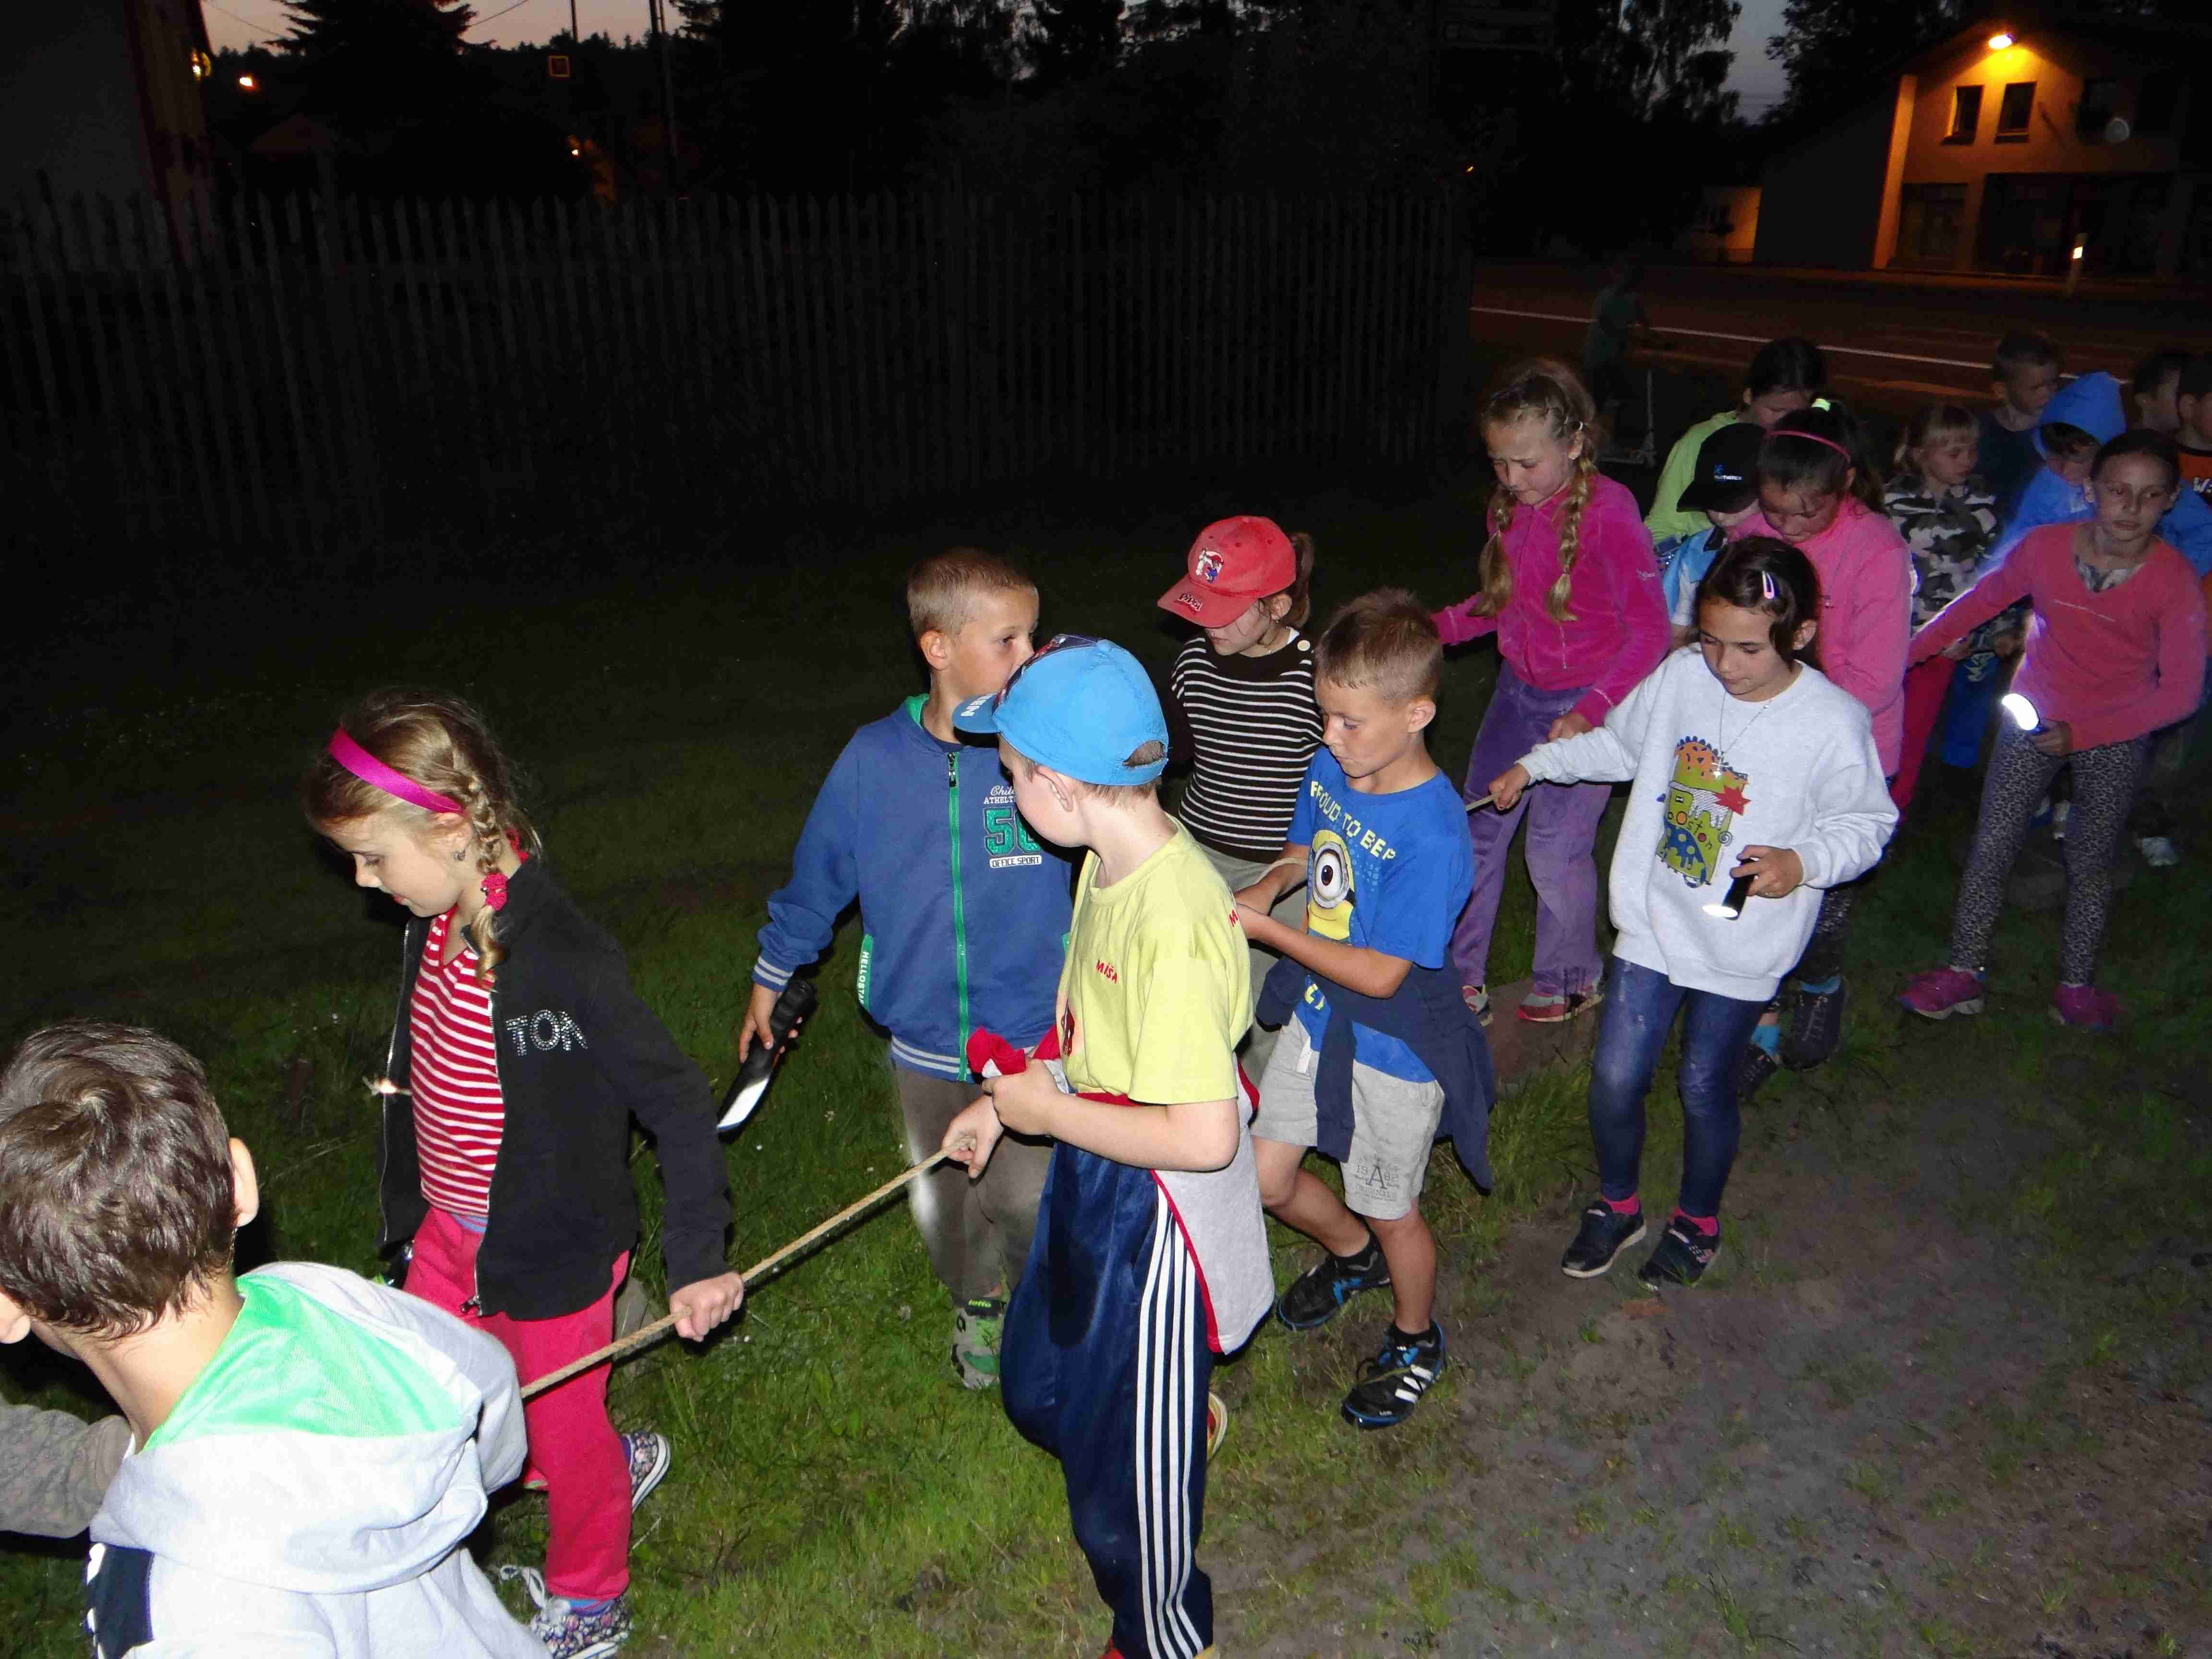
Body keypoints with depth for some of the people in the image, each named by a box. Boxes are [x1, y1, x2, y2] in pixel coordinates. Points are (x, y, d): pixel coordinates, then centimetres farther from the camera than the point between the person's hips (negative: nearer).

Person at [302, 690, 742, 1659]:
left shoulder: (563, 961, -33)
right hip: (452, 1233, 8)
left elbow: (677, 1105, -25)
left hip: (552, 1251, -8)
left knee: (563, 1430, 15)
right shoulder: (438, 923, -7)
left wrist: (697, 1258, -20)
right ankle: (617, 1464, 46)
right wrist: (414, 1205, 20)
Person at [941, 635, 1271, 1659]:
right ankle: (1189, 1407, 57)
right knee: (1041, 1388, 29)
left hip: (1153, 1215, -9)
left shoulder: (1175, 919, -33)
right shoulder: (1112, 862, -4)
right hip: (1093, 1180, 9)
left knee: (1129, 1463, 14)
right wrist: (1004, 1105, 7)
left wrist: (1053, 1111, -20)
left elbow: (1204, 1136, -32)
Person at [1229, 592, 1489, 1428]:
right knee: (1265, 1178, 18)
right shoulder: (1330, 771, -8)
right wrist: (1263, 887, -10)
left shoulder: (1433, 834, -31)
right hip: (1318, 1018, 7)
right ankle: (1351, 1254, 50)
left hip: (1395, 1050, -7)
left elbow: (1381, 975, -27)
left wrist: (1267, 930, -24)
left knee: (1389, 1209, 16)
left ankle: (1415, 1340, 46)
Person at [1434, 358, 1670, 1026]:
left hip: (1589, 701, -6)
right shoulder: (1510, 505, 0)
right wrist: (1435, 627, -2)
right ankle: (1461, 982, 22)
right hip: (1518, 691, 6)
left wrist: (1591, 713, -28)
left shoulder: (1607, 512, -20)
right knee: (1479, 829, 7)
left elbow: (1649, 630, -17)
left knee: (1555, 846, -2)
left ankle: (1572, 980, 25)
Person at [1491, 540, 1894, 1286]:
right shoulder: (1681, 675, -7)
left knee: (1705, 1087, 11)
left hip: (1740, 945, -3)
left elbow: (1867, 823, -6)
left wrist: (1804, 863, -23)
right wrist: (1536, 765, 9)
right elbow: (1620, 744, 12)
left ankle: (1697, 1221, 39)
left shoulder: (1834, 722, -18)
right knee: (1614, 1076, 5)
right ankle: (1616, 1204, 34)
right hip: (1654, 919, 3)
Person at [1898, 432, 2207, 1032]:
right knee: (1992, 846, 1)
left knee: (2090, 863, 11)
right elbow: (1983, 599, 4)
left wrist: (2082, 733, -24)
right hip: (2034, 718, 1)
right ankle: (1964, 973, 11)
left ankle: (2076, 987, 24)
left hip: (2114, 737, -1)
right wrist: (1908, 649, 6)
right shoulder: (2046, 547, -14)